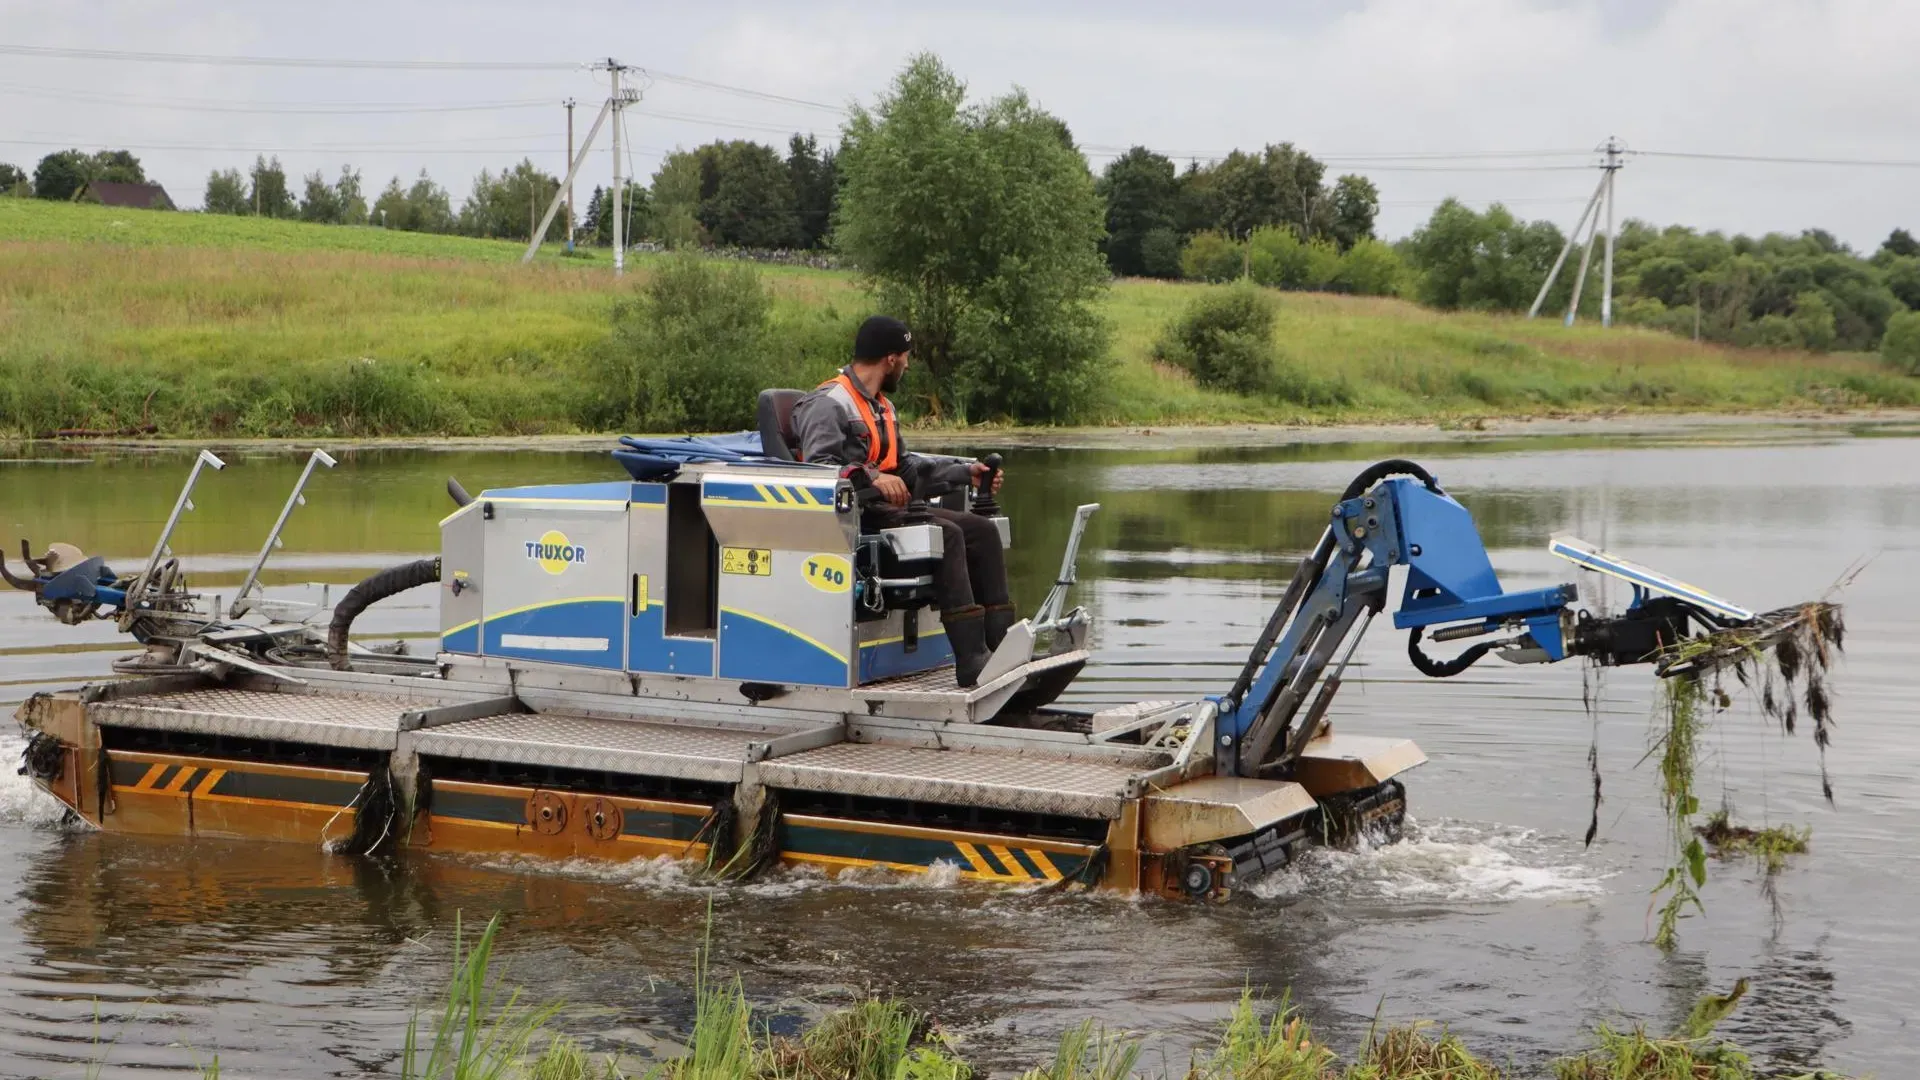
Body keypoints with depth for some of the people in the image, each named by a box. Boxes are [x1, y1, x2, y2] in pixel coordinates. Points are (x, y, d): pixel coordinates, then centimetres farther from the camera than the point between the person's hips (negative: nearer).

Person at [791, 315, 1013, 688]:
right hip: (854, 516, -10)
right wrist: (871, 477, -37)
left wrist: (965, 473, 17)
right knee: (946, 534, -28)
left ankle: (1000, 645, -9)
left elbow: (904, 466, 24)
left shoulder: (881, 406, 23)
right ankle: (971, 660, -33)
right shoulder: (828, 404, -10)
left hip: (892, 507, 10)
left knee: (982, 529, -2)